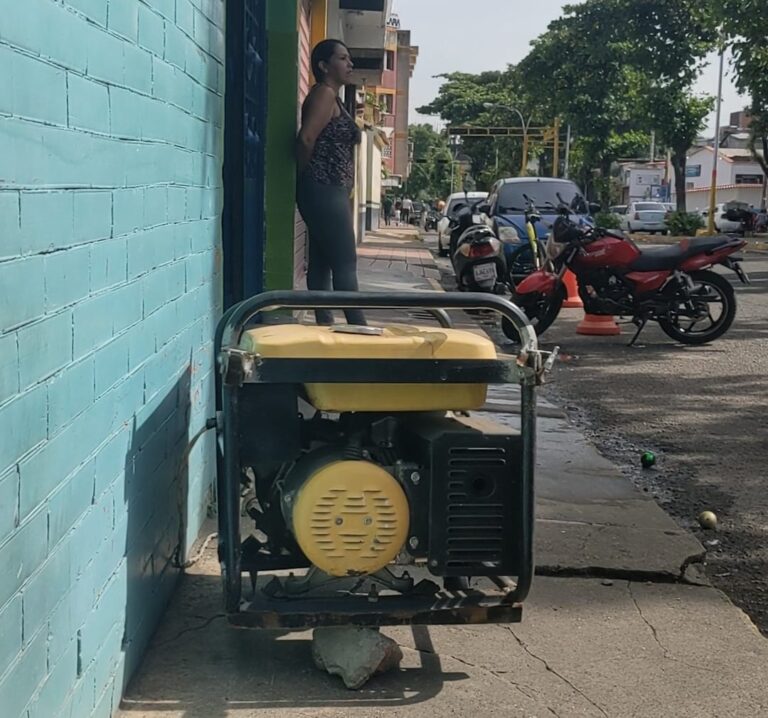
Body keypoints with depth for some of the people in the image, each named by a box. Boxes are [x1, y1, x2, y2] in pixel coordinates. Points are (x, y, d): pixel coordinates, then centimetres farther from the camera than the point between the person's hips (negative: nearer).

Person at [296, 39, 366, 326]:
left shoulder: (331, 97, 21)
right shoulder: (325, 94, -10)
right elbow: (306, 139, -19)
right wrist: (309, 176, -6)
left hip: (328, 192, 10)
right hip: (325, 191, -10)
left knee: (321, 262, 8)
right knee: (345, 264, -10)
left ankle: (324, 326, 10)